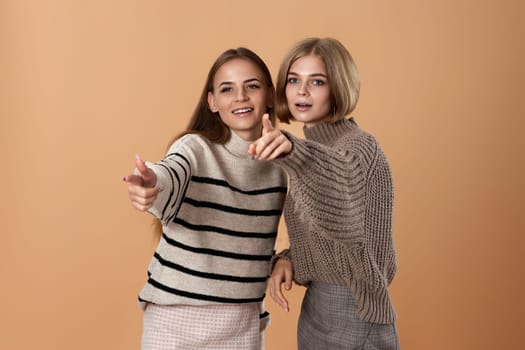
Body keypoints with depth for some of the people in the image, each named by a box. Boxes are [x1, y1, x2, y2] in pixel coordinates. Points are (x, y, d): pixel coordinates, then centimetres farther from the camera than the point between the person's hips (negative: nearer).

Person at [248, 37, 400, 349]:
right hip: (315, 310, 7)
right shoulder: (314, 146, 8)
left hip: (354, 318, -7)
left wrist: (292, 151, -57)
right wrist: (287, 259, -6)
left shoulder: (358, 146, -15)